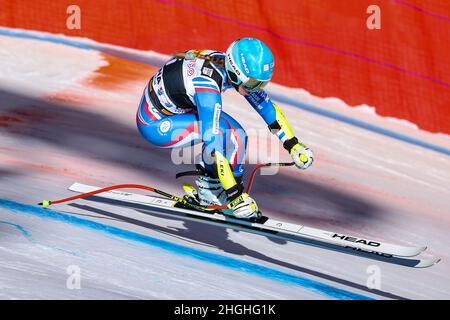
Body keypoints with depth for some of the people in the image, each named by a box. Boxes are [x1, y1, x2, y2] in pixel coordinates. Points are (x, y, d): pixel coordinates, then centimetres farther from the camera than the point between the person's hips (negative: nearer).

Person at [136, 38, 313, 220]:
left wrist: (293, 144, 1)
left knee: (236, 136, -2)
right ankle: (208, 189, -11)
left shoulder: (234, 69, -12)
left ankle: (208, 188, 6)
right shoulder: (208, 84, -35)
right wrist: (235, 195, -37)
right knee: (220, 130, -25)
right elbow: (212, 143, -37)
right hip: (154, 123, -8)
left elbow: (266, 106, 1)